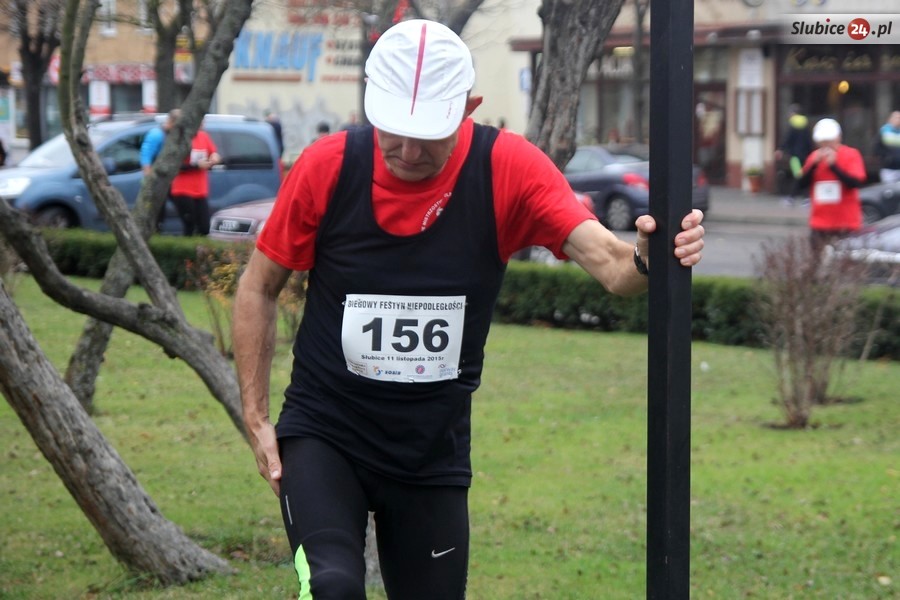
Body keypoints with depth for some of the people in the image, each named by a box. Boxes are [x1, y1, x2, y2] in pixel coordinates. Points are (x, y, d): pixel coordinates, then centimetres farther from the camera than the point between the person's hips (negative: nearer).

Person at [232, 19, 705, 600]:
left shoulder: (509, 170, -13)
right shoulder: (327, 167, -12)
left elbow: (608, 262, -25)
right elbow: (259, 287, 2)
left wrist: (646, 260, -49)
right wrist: (256, 417, -2)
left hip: (435, 453, 2)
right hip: (323, 433, -1)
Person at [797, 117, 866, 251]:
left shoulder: (851, 155, -2)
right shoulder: (814, 156, 9)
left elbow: (857, 182, -14)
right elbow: (802, 183, 2)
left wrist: (834, 165, -18)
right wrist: (814, 164, -12)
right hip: (820, 224, 3)